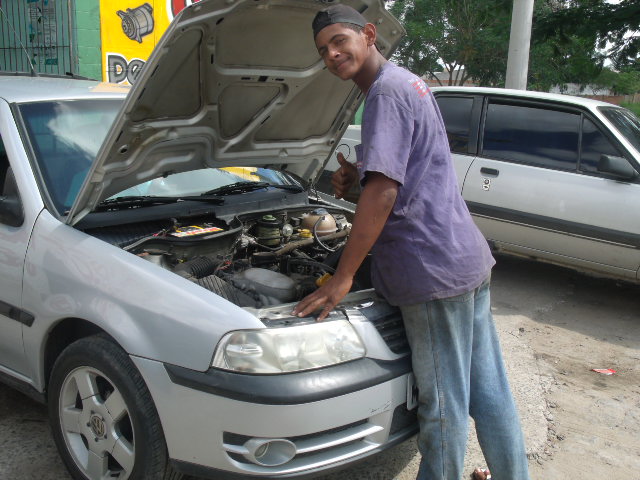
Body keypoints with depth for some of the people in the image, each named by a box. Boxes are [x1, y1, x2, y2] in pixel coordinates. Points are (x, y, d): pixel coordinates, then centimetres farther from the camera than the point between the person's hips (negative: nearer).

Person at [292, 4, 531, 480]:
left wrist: (342, 277, -17)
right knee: (489, 389, 20)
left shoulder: (388, 92, -13)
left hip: (436, 271, -10)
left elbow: (382, 193, -21)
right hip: (470, 257, 10)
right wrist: (355, 176, 8)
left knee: (444, 403, 6)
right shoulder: (411, 83, 17)